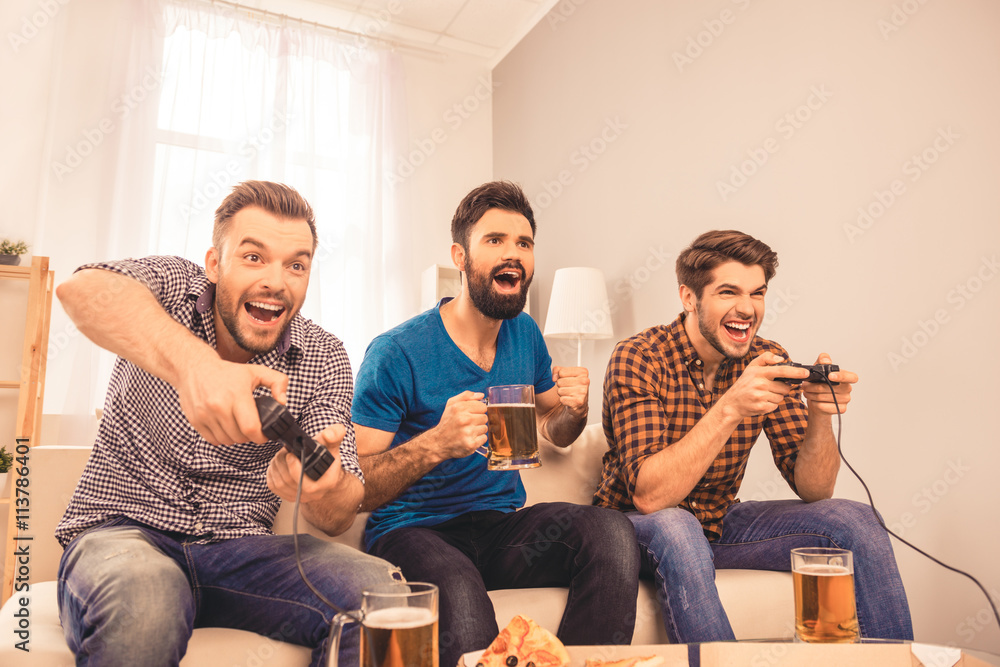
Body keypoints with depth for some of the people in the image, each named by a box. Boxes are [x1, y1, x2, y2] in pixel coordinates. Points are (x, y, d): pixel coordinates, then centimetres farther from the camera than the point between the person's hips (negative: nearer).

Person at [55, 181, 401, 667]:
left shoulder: (323, 360, -2)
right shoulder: (171, 285, -5)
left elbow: (339, 517, -8)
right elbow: (83, 289, -30)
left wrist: (325, 489, -34)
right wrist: (193, 364, -50)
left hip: (239, 546, 3)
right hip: (122, 527, -2)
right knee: (141, 599, -38)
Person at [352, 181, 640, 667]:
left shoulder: (524, 334, 7)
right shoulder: (395, 353, -13)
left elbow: (553, 430, 22)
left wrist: (575, 411, -3)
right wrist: (434, 444, -32)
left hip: (501, 523, 6)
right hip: (412, 531, -5)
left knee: (612, 531, -23)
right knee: (460, 599, -40)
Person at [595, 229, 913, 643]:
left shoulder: (767, 361, -7)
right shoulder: (639, 360, -21)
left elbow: (813, 491, -8)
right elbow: (648, 495, -32)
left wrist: (820, 417, -28)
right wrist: (730, 408, -40)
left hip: (720, 522, 5)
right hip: (640, 528, -5)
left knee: (856, 522, -9)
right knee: (674, 529, -38)